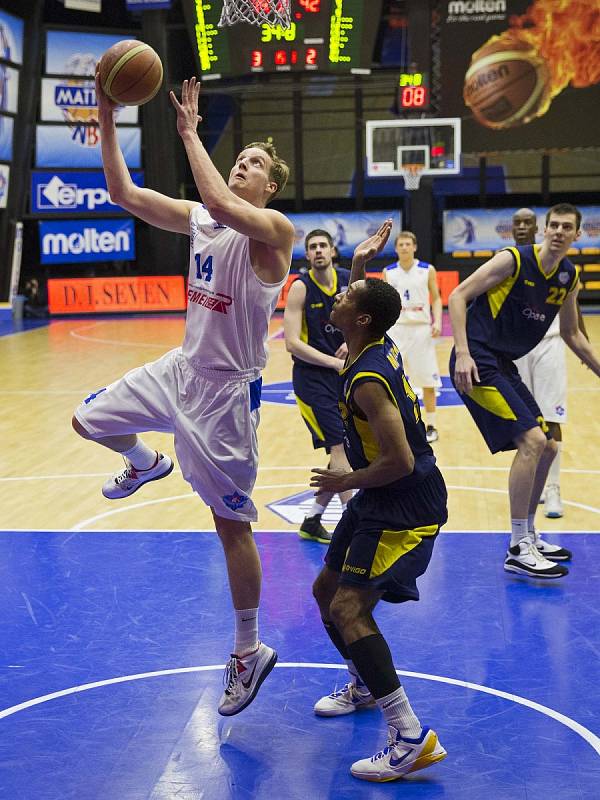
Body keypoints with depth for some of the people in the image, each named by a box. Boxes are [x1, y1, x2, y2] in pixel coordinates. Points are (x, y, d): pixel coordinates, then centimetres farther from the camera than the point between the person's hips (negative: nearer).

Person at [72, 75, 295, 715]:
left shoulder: (274, 229, -16)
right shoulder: (197, 217, 5)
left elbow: (222, 205, -38)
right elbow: (124, 194, 1)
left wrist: (189, 132, -28)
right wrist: (107, 121, -9)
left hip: (227, 390, -7)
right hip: (182, 368, 7)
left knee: (232, 523, 0)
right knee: (89, 420, 15)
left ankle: (249, 651, 16)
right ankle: (147, 464, 47)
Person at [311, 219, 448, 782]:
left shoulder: (367, 381, -25)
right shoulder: (379, 346, 2)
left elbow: (400, 462, -28)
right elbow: (360, 303, 27)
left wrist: (347, 481, -14)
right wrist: (359, 266, 14)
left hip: (407, 507, -10)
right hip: (379, 499, 10)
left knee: (349, 608, -19)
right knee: (325, 591, 19)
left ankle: (410, 737, -18)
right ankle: (364, 684, 41)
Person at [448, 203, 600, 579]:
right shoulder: (513, 259, -12)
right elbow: (458, 296, -14)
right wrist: (463, 353, -23)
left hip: (504, 365, 9)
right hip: (477, 362, -9)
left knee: (547, 448, 11)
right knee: (532, 440, -18)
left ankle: (528, 536, 27)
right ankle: (518, 549, -10)